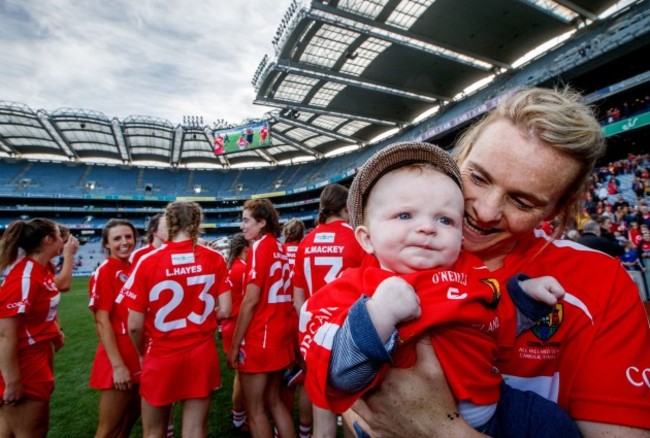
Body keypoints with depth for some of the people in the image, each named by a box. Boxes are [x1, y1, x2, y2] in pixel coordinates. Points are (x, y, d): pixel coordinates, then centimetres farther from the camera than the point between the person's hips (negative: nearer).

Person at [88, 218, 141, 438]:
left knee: (130, 420, 21)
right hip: (118, 362, -6)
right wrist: (117, 364, -18)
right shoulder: (104, 272, -12)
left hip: (140, 358, 6)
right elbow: (102, 321, -16)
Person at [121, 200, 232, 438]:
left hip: (160, 357, -1)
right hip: (202, 354, 1)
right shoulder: (215, 259, -9)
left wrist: (142, 354, 7)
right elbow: (225, 311, -9)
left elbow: (135, 325, -12)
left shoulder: (148, 262, -14)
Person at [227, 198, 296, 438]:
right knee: (274, 401, 20)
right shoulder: (280, 249, 9)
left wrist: (234, 345, -12)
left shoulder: (259, 246, -13)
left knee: (255, 410, 8)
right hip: (280, 336, 8)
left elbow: (251, 300, -18)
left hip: (258, 339, -8)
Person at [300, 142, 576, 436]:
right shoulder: (355, 288, -19)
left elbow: (496, 325, 17)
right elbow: (341, 376, -29)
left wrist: (525, 294, 3)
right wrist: (378, 315, -40)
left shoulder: (469, 273, -1)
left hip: (490, 405, 6)